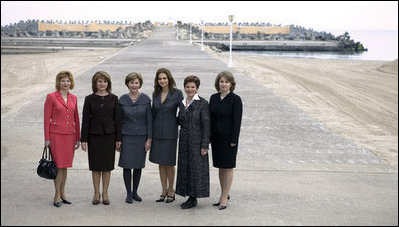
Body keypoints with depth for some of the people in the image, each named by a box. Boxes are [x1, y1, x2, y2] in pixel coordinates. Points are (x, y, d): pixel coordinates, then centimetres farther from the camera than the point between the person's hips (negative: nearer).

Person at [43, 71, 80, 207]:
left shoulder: (73, 98, 10)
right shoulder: (51, 97, -4)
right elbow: (46, 119, -5)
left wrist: (78, 138, 13)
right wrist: (47, 138, -8)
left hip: (70, 135, 5)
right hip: (56, 134, -4)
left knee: (65, 165, 11)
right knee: (58, 165, -3)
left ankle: (62, 193, 21)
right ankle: (57, 196, 7)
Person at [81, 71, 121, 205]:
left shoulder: (113, 99, 3)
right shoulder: (89, 99, 1)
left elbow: (117, 119, 3)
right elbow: (85, 119, 0)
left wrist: (118, 139, -1)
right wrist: (83, 139, -4)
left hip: (109, 135, 1)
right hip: (94, 135, 0)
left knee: (107, 165, 6)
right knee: (96, 166, 5)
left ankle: (105, 194, 16)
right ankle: (96, 194, 16)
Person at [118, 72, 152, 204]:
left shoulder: (145, 99, -2)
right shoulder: (122, 100, -1)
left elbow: (149, 120, 0)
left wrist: (149, 138, -4)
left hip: (141, 137, 1)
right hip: (127, 137, 0)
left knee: (138, 166, 9)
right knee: (127, 166, 1)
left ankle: (135, 192, 23)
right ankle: (129, 193, 14)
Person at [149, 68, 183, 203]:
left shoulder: (177, 93, -7)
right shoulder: (155, 94, 7)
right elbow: (153, 113, 13)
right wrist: (150, 133, 12)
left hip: (170, 133, -5)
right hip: (157, 132, 5)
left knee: (169, 163, 3)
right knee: (161, 163, 10)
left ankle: (171, 191, 18)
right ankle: (164, 191, 20)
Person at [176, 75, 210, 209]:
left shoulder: (202, 103, -9)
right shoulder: (182, 103, 10)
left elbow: (206, 125, -12)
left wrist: (205, 145, -15)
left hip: (196, 141, -7)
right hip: (184, 140, 7)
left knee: (195, 168, -1)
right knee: (184, 167, 9)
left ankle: (193, 199, 8)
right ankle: (190, 196, 20)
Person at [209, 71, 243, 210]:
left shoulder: (235, 99, -8)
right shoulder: (214, 98, 8)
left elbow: (237, 121, -10)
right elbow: (210, 118, 10)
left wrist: (233, 140, -14)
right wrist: (209, 136, 6)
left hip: (228, 138, -5)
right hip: (216, 137, 6)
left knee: (228, 168, 1)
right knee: (220, 167, 13)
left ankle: (224, 197, 7)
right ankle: (224, 194, 25)